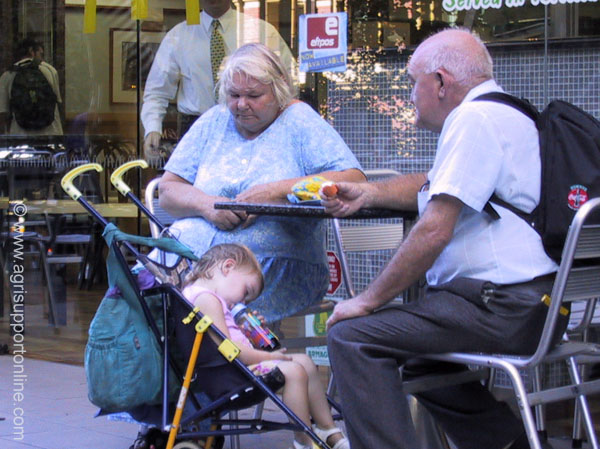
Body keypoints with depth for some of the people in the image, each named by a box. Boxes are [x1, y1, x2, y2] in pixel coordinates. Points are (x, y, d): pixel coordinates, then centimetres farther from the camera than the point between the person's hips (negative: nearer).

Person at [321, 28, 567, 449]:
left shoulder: (474, 119, -14)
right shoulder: (502, 113, 20)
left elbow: (434, 230, -19)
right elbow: (433, 184, 36)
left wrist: (368, 300, -12)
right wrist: (368, 192, 21)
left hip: (504, 310, -11)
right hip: (533, 304, 11)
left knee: (352, 338, -16)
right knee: (411, 353, 30)